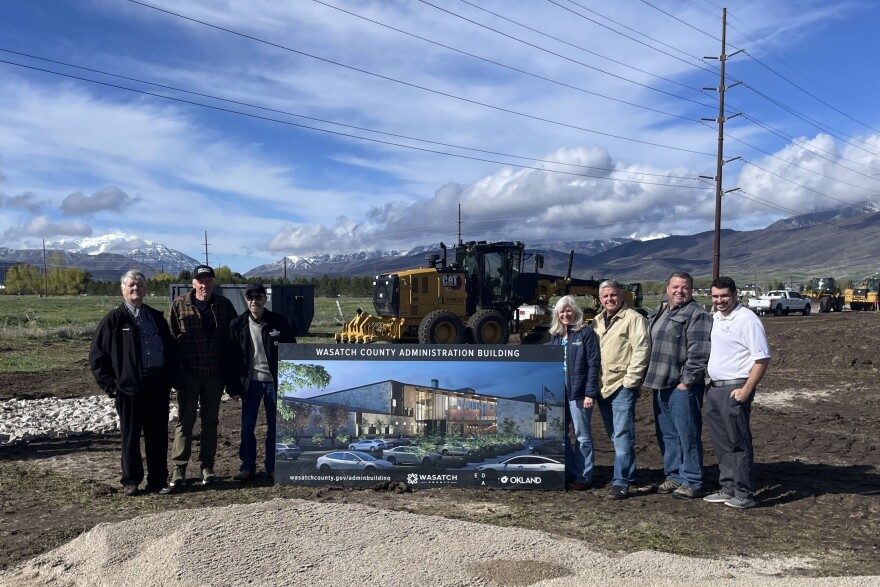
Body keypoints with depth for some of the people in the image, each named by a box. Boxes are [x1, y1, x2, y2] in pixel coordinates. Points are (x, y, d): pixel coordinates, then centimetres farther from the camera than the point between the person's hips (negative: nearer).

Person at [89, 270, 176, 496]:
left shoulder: (156, 317, 15)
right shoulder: (114, 319, 2)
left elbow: (169, 350, 20)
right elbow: (96, 356, 1)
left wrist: (170, 378, 9)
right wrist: (109, 384, -4)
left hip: (158, 385, 4)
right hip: (129, 386, -3)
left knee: (158, 435, 7)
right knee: (131, 436, 6)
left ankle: (157, 481, 17)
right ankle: (130, 482, 18)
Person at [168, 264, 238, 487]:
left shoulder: (224, 305, 2)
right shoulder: (179, 304, -2)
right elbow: (171, 338, 0)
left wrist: (229, 370, 3)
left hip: (215, 374, 2)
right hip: (188, 373, -2)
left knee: (211, 420, 10)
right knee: (185, 420, 3)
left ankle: (207, 465, 19)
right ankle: (179, 468, 10)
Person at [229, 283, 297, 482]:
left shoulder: (278, 322, -3)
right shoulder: (238, 324, 0)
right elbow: (233, 356, 3)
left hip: (274, 381, -1)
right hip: (250, 382, 1)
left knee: (275, 426, 7)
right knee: (247, 427, 3)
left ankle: (272, 467, 18)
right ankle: (247, 467, 16)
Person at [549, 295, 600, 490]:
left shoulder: (586, 333, -7)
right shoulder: (555, 335, 11)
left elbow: (593, 364, -11)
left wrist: (590, 393, -16)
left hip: (578, 392, -6)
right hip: (558, 391, 7)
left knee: (582, 435, 5)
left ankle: (584, 476, 16)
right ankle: (569, 472, 25)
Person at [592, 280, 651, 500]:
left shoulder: (633, 318, -7)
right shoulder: (597, 321, 16)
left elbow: (641, 350, -13)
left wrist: (630, 381, -15)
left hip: (622, 386, -7)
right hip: (603, 387, 7)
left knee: (622, 435, -7)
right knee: (615, 436, 15)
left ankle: (621, 482, -2)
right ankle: (627, 472, 29)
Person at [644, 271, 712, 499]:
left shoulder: (696, 315, -10)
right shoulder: (657, 313, 16)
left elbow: (698, 353, -17)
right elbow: (650, 346, 23)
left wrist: (687, 381, -17)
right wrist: (651, 377, 16)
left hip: (683, 387, -8)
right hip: (661, 385, 8)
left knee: (687, 434, -1)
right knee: (666, 435, 15)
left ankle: (691, 482, 9)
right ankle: (674, 476, 27)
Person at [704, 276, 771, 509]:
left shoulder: (747, 319, -12)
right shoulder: (715, 318, 13)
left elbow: (762, 358, -15)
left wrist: (746, 390, -19)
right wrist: (712, 385, 15)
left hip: (735, 389, -8)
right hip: (715, 389, 8)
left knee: (739, 443, -2)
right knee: (721, 443, 15)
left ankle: (744, 494, 7)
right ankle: (728, 488, 26)